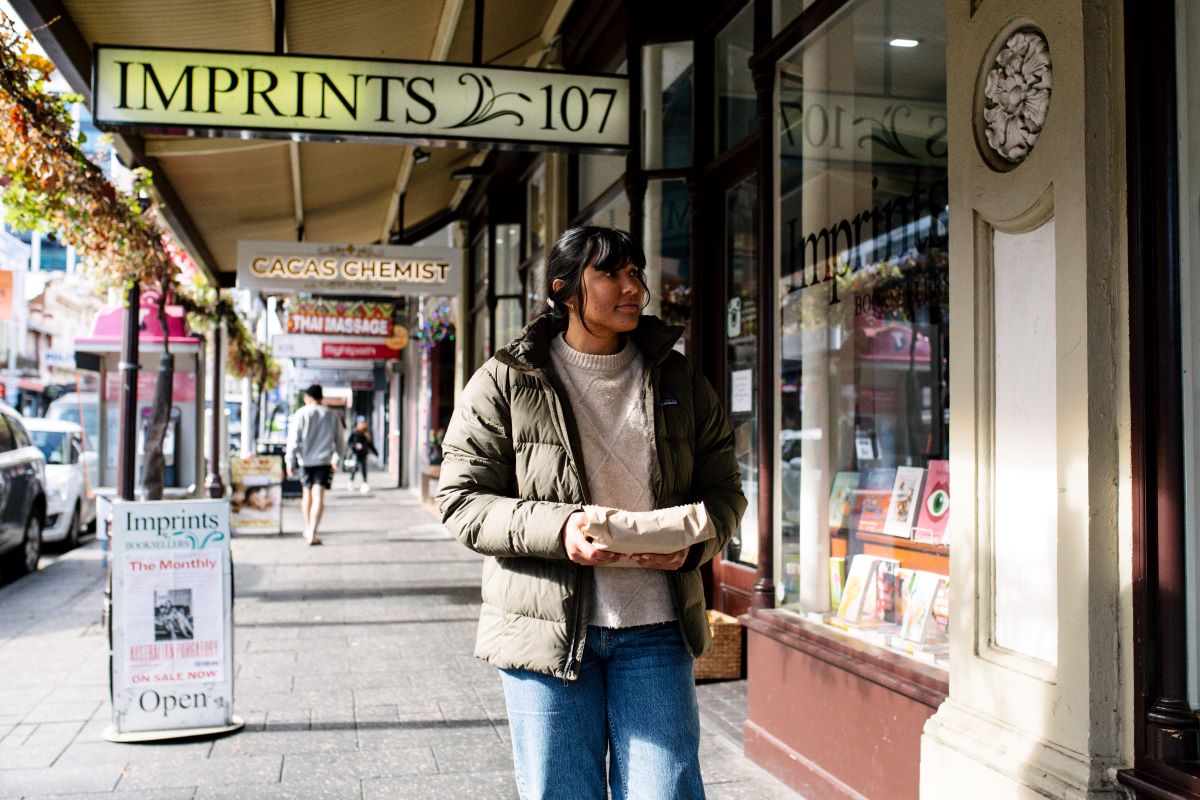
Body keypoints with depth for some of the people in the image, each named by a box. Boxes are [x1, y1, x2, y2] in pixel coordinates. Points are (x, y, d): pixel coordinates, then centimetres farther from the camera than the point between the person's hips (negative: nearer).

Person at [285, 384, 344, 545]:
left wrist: (290, 462, -1)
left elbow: (293, 440, -5)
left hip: (305, 460, 0)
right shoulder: (333, 415, 6)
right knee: (318, 496, -7)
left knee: (307, 493, 19)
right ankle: (312, 533, -18)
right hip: (324, 460, 0)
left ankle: (308, 529, 30)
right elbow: (339, 440, 12)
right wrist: (337, 458, 26)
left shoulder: (301, 414, -1)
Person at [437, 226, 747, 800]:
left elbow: (723, 488, 11)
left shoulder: (679, 381, 7)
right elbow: (462, 499, -5)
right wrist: (558, 530, -21)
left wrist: (694, 539, -12)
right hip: (545, 629, -2)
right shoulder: (505, 383, -2)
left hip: (654, 628, 2)